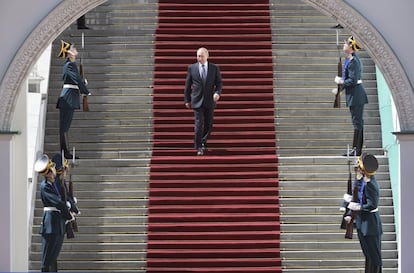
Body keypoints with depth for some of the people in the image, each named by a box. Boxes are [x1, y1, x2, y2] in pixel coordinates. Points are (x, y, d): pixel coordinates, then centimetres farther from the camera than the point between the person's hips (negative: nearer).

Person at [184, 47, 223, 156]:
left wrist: (217, 93, -16)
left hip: (209, 101, 2)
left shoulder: (214, 68, 2)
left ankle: (203, 142, 32)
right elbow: (188, 85, 6)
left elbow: (219, 83, 5)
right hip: (197, 101, -2)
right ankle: (199, 147, -2)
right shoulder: (192, 68, 1)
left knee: (209, 124, 9)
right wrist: (187, 100, 5)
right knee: (199, 124, -9)